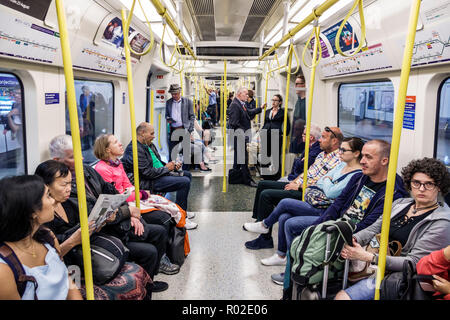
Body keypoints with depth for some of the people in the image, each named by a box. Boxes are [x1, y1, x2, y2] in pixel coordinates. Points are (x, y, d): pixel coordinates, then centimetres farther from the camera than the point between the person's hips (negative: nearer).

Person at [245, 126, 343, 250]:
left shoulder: (337, 161, -17)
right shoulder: (322, 154, 14)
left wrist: (299, 186, -17)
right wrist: (294, 181, 6)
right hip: (298, 184, 10)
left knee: (266, 195, -22)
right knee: (262, 184, 13)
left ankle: (265, 239, -12)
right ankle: (258, 220, 25)